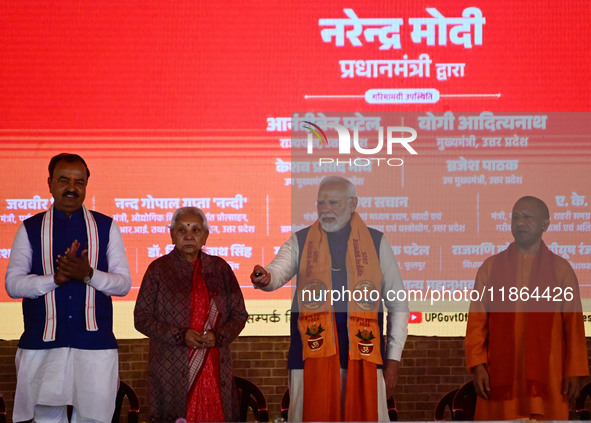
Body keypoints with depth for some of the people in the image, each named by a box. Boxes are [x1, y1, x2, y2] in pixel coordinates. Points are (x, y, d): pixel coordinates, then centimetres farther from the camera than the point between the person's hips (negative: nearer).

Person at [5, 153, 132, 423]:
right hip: (42, 346, 0)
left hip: (95, 343, 0)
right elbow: (13, 284, 1)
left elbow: (123, 284, 6)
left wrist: (89, 274, -13)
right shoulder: (30, 229, 9)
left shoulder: (106, 227, 11)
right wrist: (55, 279, -14)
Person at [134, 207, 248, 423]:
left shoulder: (220, 269, 10)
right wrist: (180, 336, -12)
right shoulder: (158, 269, 4)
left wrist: (218, 336, -9)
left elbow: (239, 315, 12)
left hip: (215, 370, 2)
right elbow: (142, 318, 1)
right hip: (172, 370, -2)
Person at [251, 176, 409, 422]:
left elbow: (398, 305, 12)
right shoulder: (300, 242, 11)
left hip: (363, 356, 0)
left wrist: (393, 359, 6)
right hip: (312, 353, 0)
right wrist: (265, 278, -35)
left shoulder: (376, 243, 11)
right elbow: (279, 269, -10)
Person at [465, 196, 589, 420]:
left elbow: (574, 324, 4)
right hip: (500, 375, 1)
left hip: (547, 376, -1)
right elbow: (477, 320, 6)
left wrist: (574, 371, -1)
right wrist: (477, 365, -3)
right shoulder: (491, 267, 10)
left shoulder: (561, 269, 8)